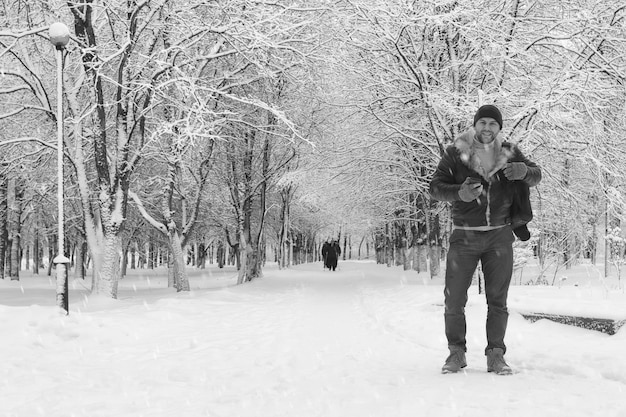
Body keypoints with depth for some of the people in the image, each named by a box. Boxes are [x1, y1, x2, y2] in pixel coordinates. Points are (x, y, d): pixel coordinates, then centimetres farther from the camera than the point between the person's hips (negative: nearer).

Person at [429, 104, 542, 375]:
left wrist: (523, 171, -21)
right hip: (464, 236, -1)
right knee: (454, 299, -1)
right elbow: (435, 187, -6)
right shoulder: (456, 153, -4)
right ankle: (456, 353, 13)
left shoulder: (509, 153, 3)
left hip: (499, 236, 2)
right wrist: (460, 193, -26)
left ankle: (495, 355, 11)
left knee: (498, 300, 4)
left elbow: (536, 175, 3)